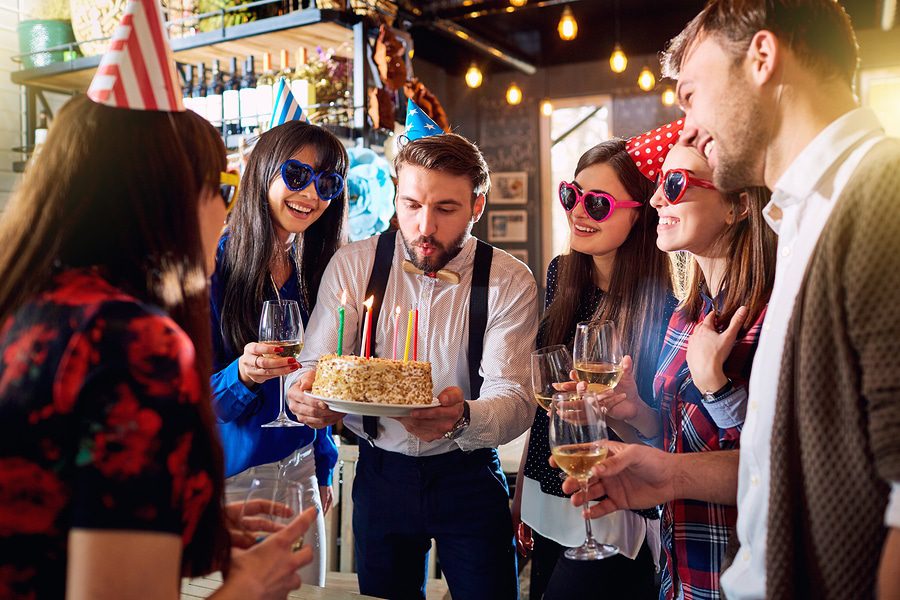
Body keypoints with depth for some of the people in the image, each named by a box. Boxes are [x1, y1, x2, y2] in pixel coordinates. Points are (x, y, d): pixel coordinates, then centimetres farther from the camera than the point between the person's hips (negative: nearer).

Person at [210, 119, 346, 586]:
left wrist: (323, 468, 11)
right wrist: (242, 374, -34)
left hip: (298, 471, 6)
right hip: (224, 478, -5)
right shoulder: (213, 263, -14)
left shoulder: (313, 270, 3)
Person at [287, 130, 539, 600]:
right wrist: (308, 394, -33)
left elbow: (514, 396, -19)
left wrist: (462, 416, -42)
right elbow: (315, 363, -8)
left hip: (468, 477, -1)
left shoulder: (510, 281, -11)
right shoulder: (352, 265, -6)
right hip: (380, 470, 2)